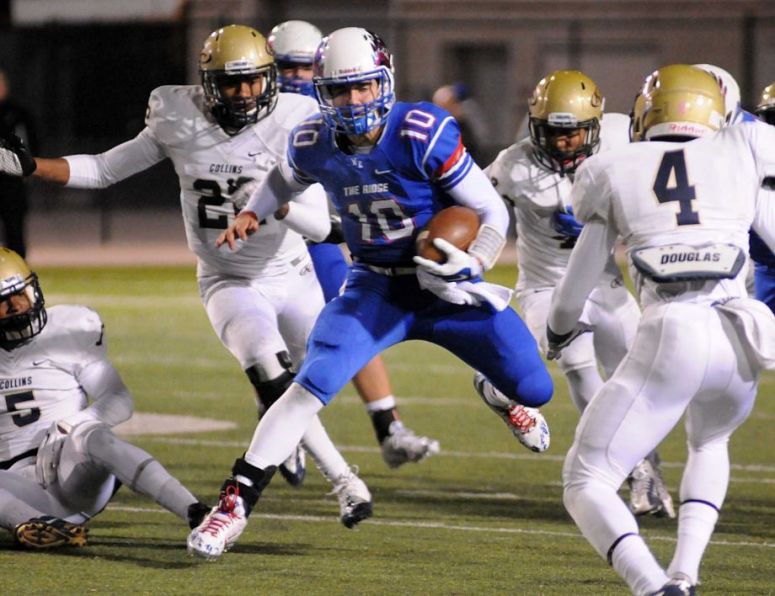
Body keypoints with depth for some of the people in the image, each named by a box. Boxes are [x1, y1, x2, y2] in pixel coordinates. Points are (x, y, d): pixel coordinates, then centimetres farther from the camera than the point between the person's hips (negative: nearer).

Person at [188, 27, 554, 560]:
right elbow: (286, 179, 18)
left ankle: (508, 399, 41)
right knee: (312, 385, -20)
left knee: (535, 389, -2)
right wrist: (251, 214, 1)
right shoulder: (315, 144, -10)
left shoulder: (423, 135, -24)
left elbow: (494, 212, -15)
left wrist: (474, 265, -31)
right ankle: (234, 505, -16)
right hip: (374, 289, 1)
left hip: (444, 282, -1)